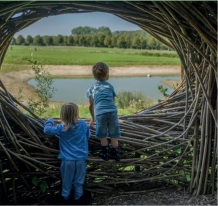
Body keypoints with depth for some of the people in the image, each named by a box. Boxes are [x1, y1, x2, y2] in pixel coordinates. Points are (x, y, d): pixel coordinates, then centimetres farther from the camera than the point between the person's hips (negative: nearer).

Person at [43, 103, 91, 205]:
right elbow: (88, 136, 8)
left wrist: (49, 121, 13)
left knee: (66, 181, 15)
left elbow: (47, 130, -4)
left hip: (67, 160, -1)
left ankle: (66, 199, 31)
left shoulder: (61, 128, -13)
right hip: (81, 159, 1)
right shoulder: (83, 124, -9)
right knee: (78, 182, 15)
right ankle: (78, 200, 28)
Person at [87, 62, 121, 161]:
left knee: (102, 135, 19)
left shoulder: (92, 88, 17)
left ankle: (105, 154, 30)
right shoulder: (110, 86, 17)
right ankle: (116, 155, 26)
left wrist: (93, 118, 33)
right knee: (114, 135, 16)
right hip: (112, 111, 0)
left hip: (100, 113, 0)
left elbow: (90, 105, 20)